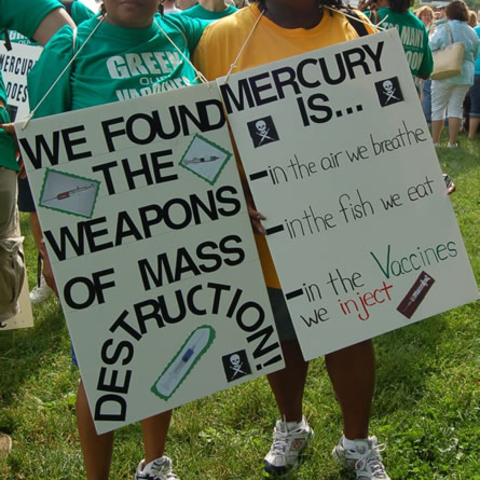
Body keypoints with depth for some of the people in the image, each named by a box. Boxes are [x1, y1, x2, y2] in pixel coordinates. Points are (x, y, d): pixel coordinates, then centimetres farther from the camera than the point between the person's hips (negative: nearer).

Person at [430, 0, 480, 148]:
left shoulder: (443, 29, -9)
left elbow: (430, 49, -7)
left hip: (444, 74, -3)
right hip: (465, 75, 4)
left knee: (438, 108, 6)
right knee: (456, 107, 9)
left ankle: (435, 141, 8)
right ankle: (452, 142, 8)